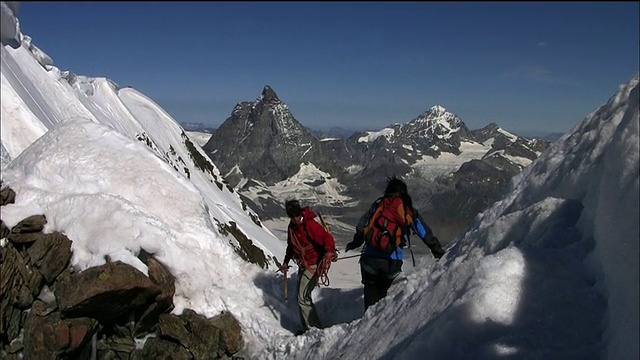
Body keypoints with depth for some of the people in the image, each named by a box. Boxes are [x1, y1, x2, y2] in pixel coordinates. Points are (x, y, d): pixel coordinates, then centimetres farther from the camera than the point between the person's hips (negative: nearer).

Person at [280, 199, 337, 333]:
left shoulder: (310, 224, -21)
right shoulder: (291, 227, 6)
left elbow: (328, 238, -30)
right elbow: (291, 245, 22)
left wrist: (329, 253, -46)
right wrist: (286, 261, 23)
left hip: (313, 265, -9)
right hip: (302, 266, 9)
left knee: (303, 298, -10)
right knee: (302, 296, 14)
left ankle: (313, 328, 0)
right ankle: (308, 326, 27)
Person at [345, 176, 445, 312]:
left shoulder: (378, 204, 7)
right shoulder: (409, 211, 7)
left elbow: (361, 227, 9)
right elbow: (426, 234, 9)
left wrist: (355, 243, 24)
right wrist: (440, 253, 17)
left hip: (370, 258, 0)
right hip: (392, 262, 0)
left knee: (371, 288, 19)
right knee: (385, 292, 20)